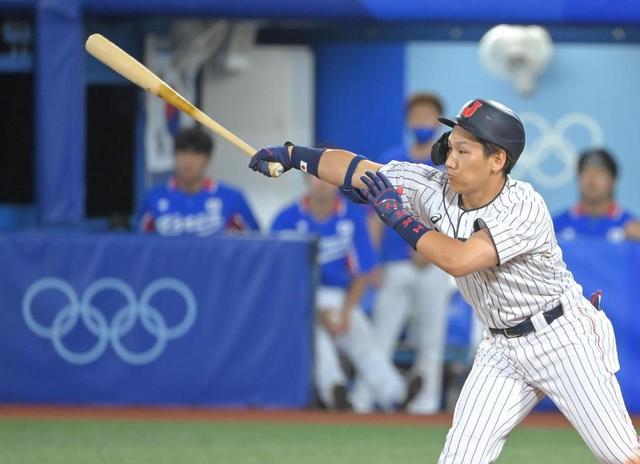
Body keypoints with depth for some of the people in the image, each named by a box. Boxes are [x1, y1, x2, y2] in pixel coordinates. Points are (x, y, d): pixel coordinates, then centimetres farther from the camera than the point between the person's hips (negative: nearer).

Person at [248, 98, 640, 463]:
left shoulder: (524, 206, -26)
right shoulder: (435, 189, -7)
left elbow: (459, 260, -36)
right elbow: (359, 169, -2)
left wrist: (397, 215, -26)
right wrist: (290, 155, -8)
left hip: (563, 339, -6)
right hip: (503, 349, 6)